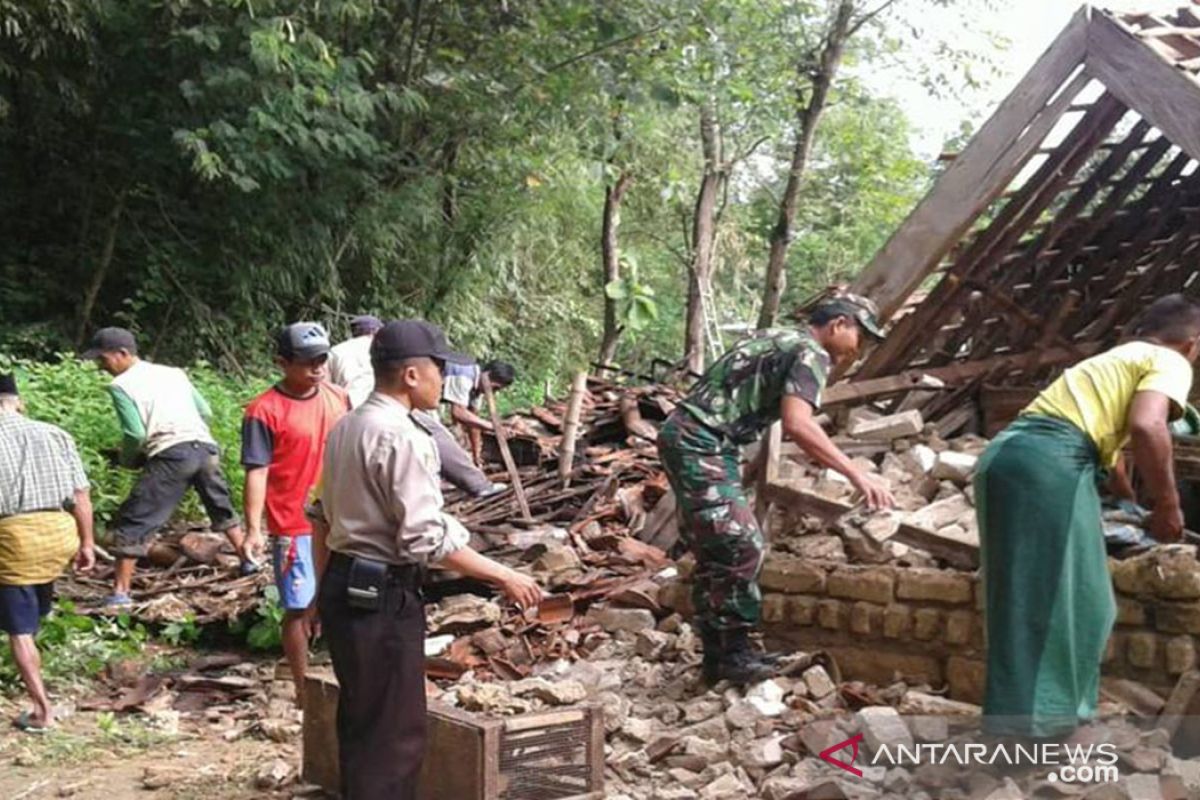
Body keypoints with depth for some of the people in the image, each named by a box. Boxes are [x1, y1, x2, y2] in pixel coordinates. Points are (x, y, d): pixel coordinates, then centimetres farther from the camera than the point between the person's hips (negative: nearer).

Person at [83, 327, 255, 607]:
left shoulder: (121, 385, 3)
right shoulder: (174, 373, 21)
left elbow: (136, 435, -6)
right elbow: (205, 412, 19)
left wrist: (127, 459, 13)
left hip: (171, 456, -6)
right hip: (206, 447, 6)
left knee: (132, 522, 2)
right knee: (222, 507, 29)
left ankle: (121, 592, -1)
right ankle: (248, 560, 39)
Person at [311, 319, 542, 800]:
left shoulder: (346, 428, 10)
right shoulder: (402, 437, -19)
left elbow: (322, 517, 16)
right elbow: (427, 539, -22)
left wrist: (326, 589, 25)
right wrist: (504, 577, -16)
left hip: (343, 588, 10)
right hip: (382, 598, -10)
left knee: (360, 720, 20)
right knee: (395, 730, 0)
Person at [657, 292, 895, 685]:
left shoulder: (783, 339, 22)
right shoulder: (811, 353, -8)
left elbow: (796, 422, 32)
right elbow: (797, 425, -23)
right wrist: (857, 474, -22)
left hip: (686, 437, 10)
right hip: (701, 443, -10)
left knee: (717, 551, 12)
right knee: (741, 546, -10)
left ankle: (719, 655, 17)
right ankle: (732, 655, -4)